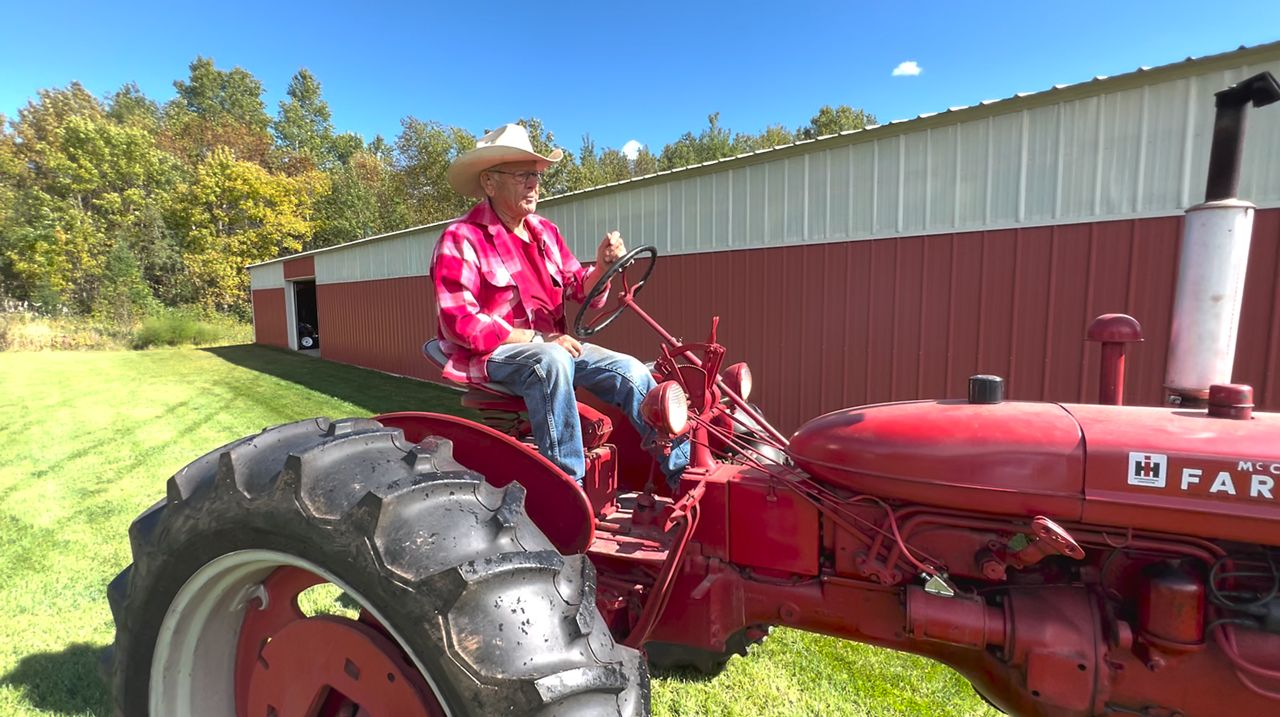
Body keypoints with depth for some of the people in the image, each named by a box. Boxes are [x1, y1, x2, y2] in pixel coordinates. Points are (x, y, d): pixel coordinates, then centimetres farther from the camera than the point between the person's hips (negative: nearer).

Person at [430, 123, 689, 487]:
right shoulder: (461, 239, -10)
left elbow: (581, 292, 9)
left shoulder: (544, 230, 10)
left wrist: (601, 267, -13)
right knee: (550, 360, -37)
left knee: (629, 370, -10)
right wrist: (537, 340, -23)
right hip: (489, 355, -6)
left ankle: (685, 473, -3)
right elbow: (461, 323, -19)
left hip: (550, 347, 6)